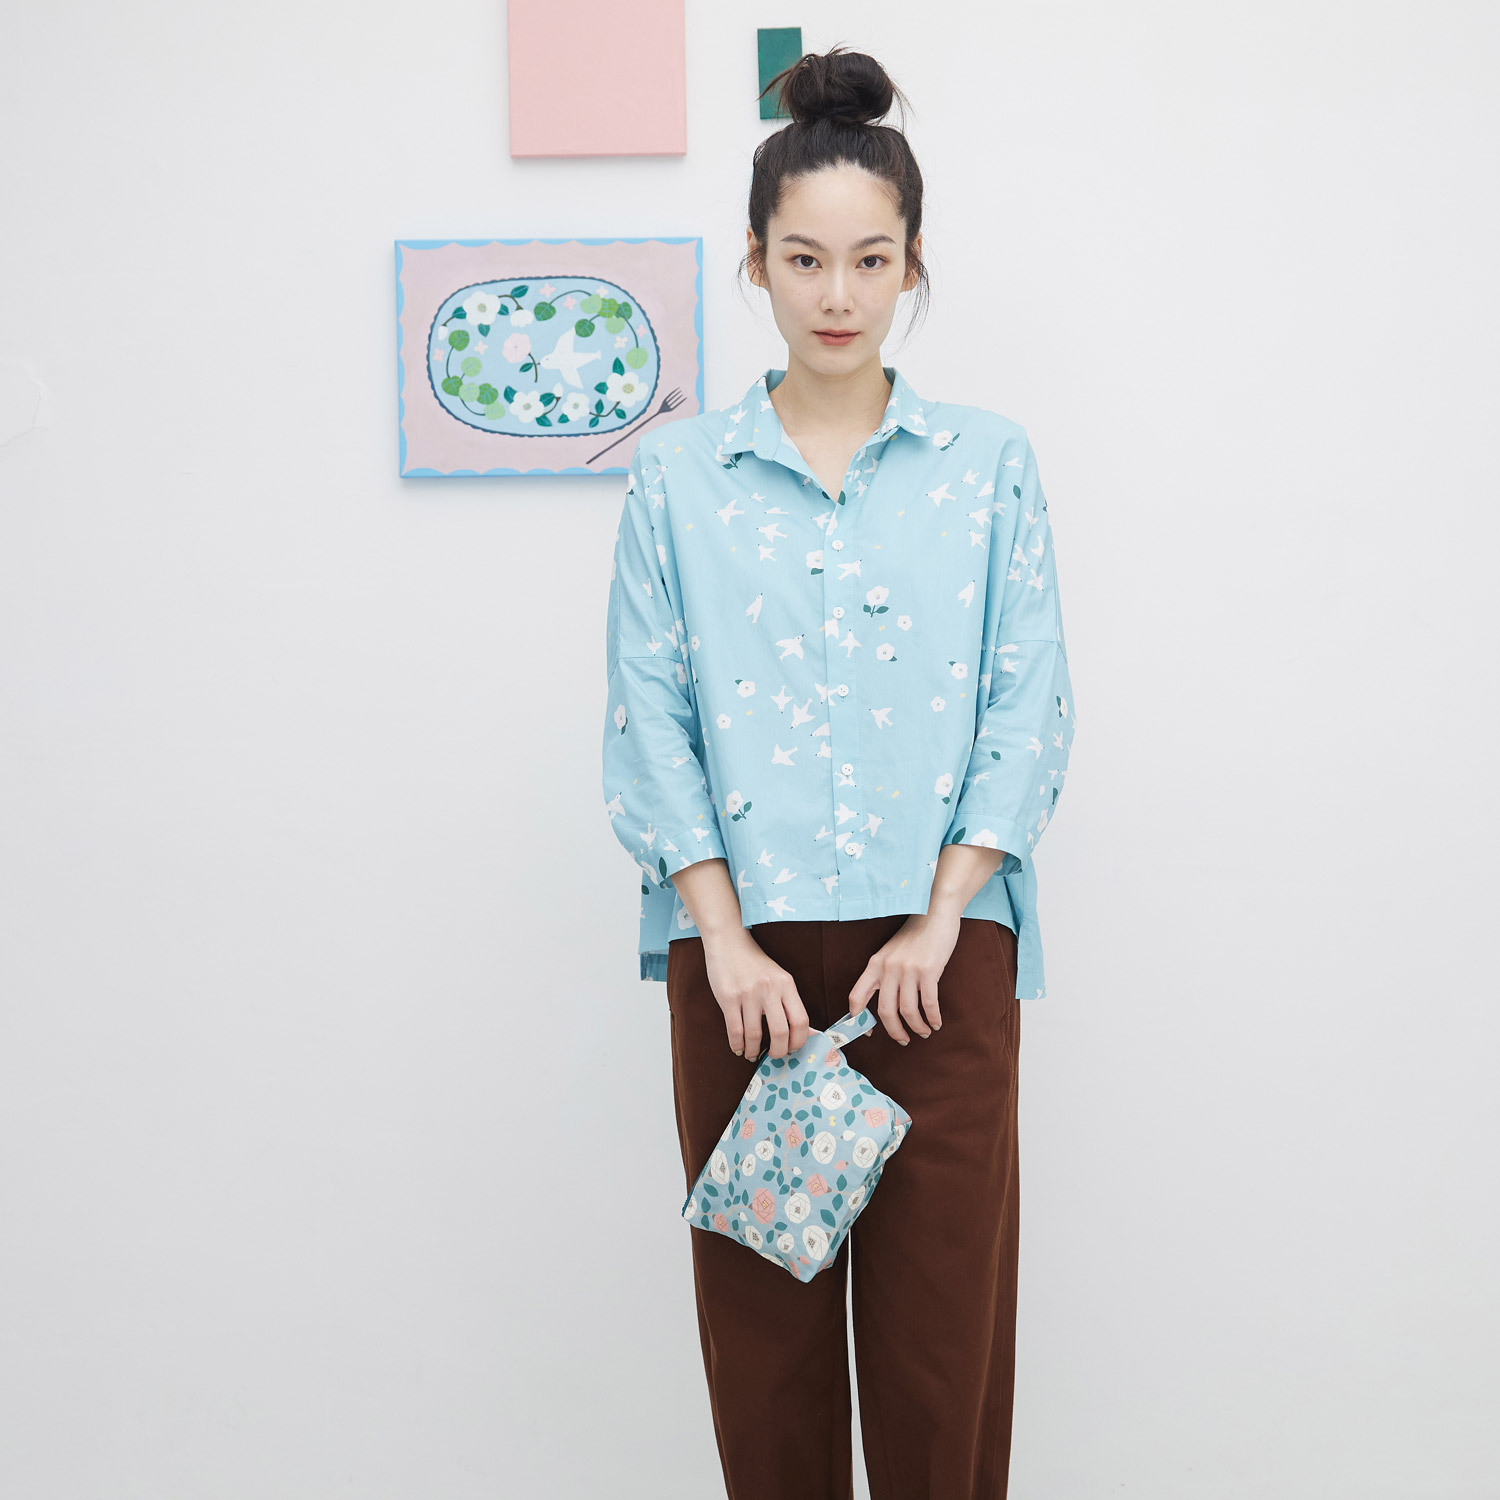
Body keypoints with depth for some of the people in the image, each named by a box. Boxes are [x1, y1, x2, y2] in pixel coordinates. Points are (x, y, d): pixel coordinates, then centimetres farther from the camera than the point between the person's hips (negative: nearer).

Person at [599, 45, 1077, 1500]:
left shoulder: (990, 464, 6)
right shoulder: (677, 474, 5)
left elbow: (1029, 708, 2)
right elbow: (649, 719, 1)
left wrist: (939, 924, -7)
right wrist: (727, 943, -8)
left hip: (939, 948, 0)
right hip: (742, 953, 0)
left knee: (942, 1307, 3)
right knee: (761, 1306, 7)